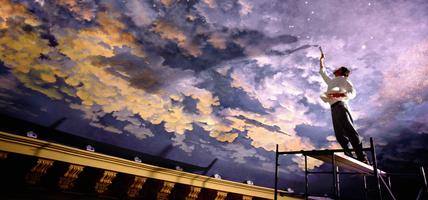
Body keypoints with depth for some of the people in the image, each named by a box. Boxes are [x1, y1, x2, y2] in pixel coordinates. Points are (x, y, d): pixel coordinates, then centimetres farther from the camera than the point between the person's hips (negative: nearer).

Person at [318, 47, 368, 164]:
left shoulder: (343, 79, 14)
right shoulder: (331, 81, 34)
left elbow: (352, 92, -1)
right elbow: (322, 72, 47)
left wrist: (341, 95, -20)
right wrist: (321, 60, 46)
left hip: (340, 105, -7)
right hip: (334, 108, 7)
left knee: (349, 130, -17)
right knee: (339, 135, -7)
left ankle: (362, 157, -20)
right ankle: (350, 157, -13)